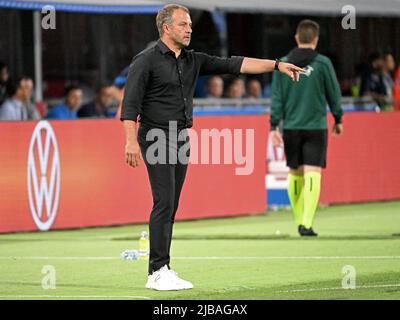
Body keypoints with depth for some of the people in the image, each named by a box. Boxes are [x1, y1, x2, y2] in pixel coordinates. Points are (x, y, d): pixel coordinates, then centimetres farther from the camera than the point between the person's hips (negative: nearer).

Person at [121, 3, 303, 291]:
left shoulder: (192, 60, 13)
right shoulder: (147, 60, -7)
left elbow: (232, 64, 10)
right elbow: (130, 104, -11)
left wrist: (276, 65, 4)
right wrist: (131, 141, -21)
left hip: (181, 140, 7)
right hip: (156, 139, -7)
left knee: (171, 206, 6)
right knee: (164, 202, -14)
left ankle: (160, 270, 8)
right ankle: (158, 272, -14)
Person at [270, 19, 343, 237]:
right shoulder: (322, 63, -4)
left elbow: (277, 97, 1)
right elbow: (333, 94, 2)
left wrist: (274, 126, 4)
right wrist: (338, 119, 16)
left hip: (291, 127, 3)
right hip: (315, 127, -3)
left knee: (295, 173, 15)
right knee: (312, 174, -6)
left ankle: (300, 221, 22)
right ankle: (307, 224, -18)